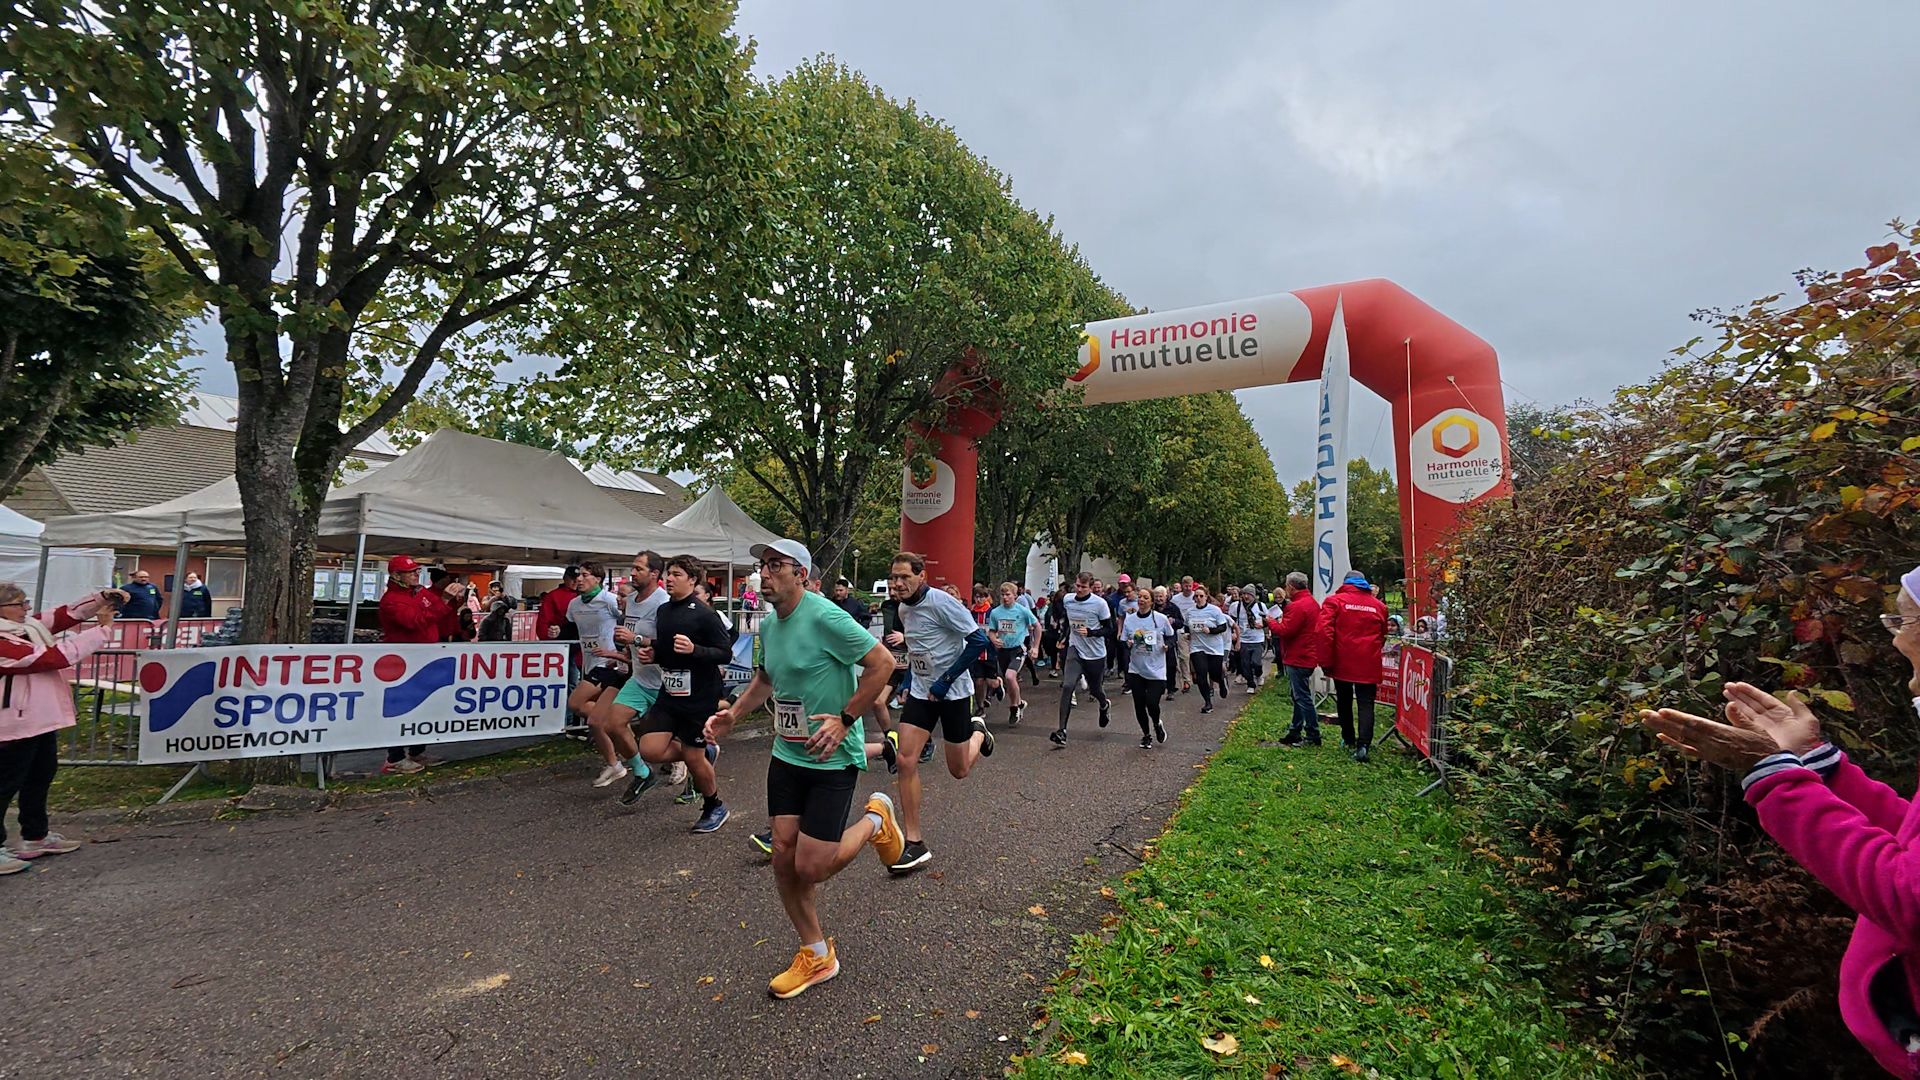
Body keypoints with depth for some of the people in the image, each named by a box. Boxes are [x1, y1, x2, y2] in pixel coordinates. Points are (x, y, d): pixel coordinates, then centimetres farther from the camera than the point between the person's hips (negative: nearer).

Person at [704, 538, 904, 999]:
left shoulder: (825, 617, -21)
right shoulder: (768, 624, 5)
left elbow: (882, 663, -20)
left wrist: (844, 720, -21)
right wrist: (734, 712, 6)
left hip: (833, 758, -7)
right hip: (785, 754, 7)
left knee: (811, 868, -5)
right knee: (784, 857, 6)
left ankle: (874, 818, 23)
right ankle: (816, 955, 26)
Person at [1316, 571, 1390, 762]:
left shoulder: (1334, 600, -3)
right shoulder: (1378, 605, 8)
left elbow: (1323, 630, -14)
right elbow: (1383, 636, 15)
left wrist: (1326, 660, -9)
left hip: (1343, 662, -1)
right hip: (1369, 665, 1)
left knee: (1344, 702, 16)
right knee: (1366, 704, 0)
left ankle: (1349, 740, 27)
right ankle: (1363, 744, -15)